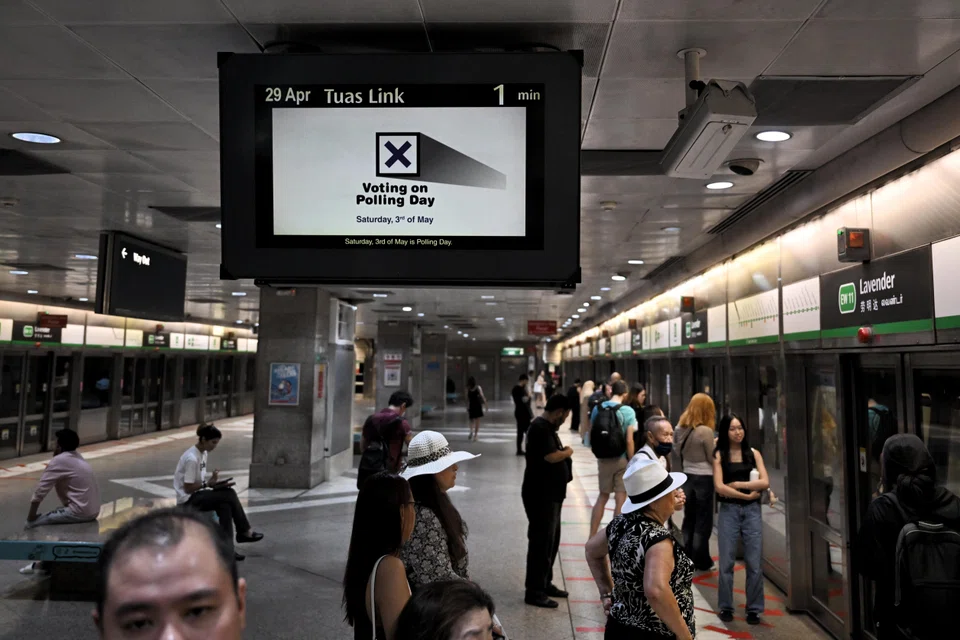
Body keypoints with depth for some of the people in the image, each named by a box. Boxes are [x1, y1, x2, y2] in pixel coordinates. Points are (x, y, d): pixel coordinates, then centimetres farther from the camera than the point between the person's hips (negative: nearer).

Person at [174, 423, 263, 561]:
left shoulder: (203, 453, 6)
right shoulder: (192, 458, -22)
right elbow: (188, 488, -20)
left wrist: (212, 480, -6)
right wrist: (208, 484, -25)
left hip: (197, 495, 9)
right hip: (188, 500, -9)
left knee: (225, 506, -17)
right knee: (230, 494, -21)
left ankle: (227, 547, -15)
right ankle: (244, 531, -6)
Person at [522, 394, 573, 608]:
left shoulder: (547, 427, 15)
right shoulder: (540, 428, -19)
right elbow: (551, 456, -28)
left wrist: (564, 452, 0)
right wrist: (568, 452, -11)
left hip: (551, 495, 11)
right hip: (541, 496, -11)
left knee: (552, 540, 18)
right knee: (542, 542, -5)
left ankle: (545, 583, 29)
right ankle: (534, 591, 2)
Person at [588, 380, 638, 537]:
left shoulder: (598, 408, 0)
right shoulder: (628, 411, -11)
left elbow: (591, 435, 5)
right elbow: (629, 440, -15)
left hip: (602, 458, 4)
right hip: (621, 459, -4)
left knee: (602, 497, 17)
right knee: (620, 499, 6)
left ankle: (592, 537, 19)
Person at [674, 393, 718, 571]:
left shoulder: (680, 428, 2)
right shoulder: (705, 431, -18)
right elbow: (712, 459, -10)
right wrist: (715, 445, 7)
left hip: (688, 476, 6)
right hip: (704, 479, -6)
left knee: (689, 519, 15)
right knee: (703, 522, 5)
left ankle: (689, 559, 23)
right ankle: (701, 562, 12)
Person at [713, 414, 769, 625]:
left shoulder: (753, 453, 6)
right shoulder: (719, 455, 0)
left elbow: (765, 483, -3)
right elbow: (719, 487, -9)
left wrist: (737, 484, -8)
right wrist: (747, 494, -9)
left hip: (752, 511, 1)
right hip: (729, 511, -1)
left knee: (754, 563, 2)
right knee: (726, 562, 3)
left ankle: (754, 609, 14)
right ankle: (726, 607, 15)